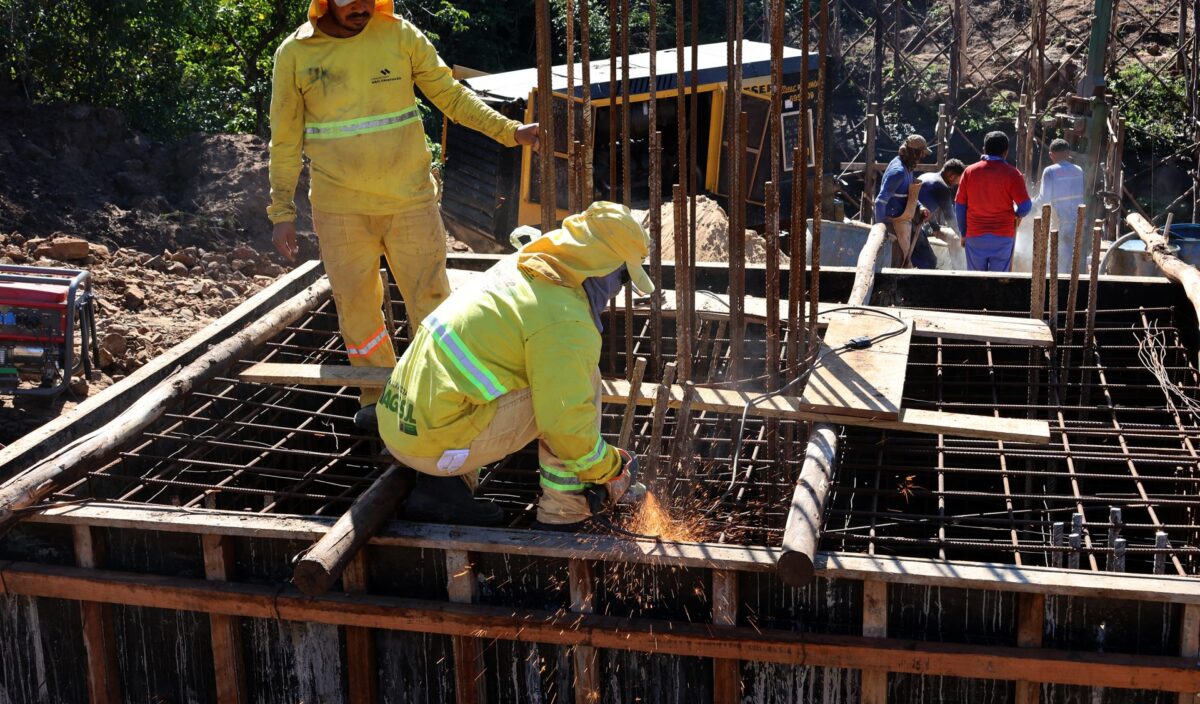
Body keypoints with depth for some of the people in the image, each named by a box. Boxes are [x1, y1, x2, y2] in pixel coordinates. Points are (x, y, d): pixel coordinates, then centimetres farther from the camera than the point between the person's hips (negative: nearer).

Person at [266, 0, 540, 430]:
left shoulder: (400, 35, -3)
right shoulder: (294, 54, -2)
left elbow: (450, 95, 1)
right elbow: (286, 140, 3)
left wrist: (509, 131, -9)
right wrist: (282, 212, 3)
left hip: (410, 200, 0)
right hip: (340, 209, 0)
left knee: (431, 299, 2)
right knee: (356, 307, 9)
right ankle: (379, 394, 27)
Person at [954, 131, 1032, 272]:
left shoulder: (969, 171, 2)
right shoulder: (1011, 173, -6)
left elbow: (959, 206, 5)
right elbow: (1025, 206, -11)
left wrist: (963, 233, 14)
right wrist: (1017, 215, 12)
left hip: (975, 236, 2)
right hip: (1003, 237, -2)